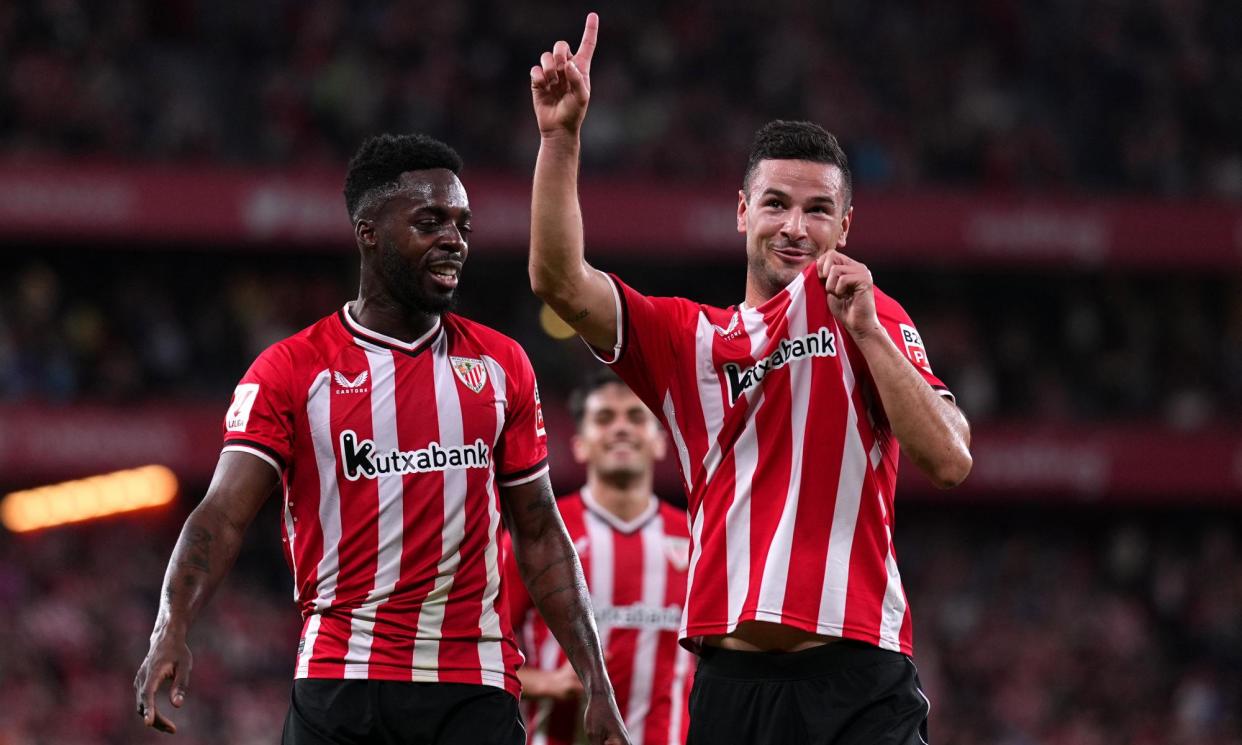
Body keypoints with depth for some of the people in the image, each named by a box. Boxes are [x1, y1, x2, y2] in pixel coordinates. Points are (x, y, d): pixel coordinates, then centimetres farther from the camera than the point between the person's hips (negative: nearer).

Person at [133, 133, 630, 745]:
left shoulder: (500, 366, 12)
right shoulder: (291, 370, 0)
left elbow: (539, 535, 16)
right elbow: (223, 515, -10)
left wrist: (596, 684, 10)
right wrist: (171, 631, -27)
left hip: (476, 690, 2)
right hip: (338, 687, -2)